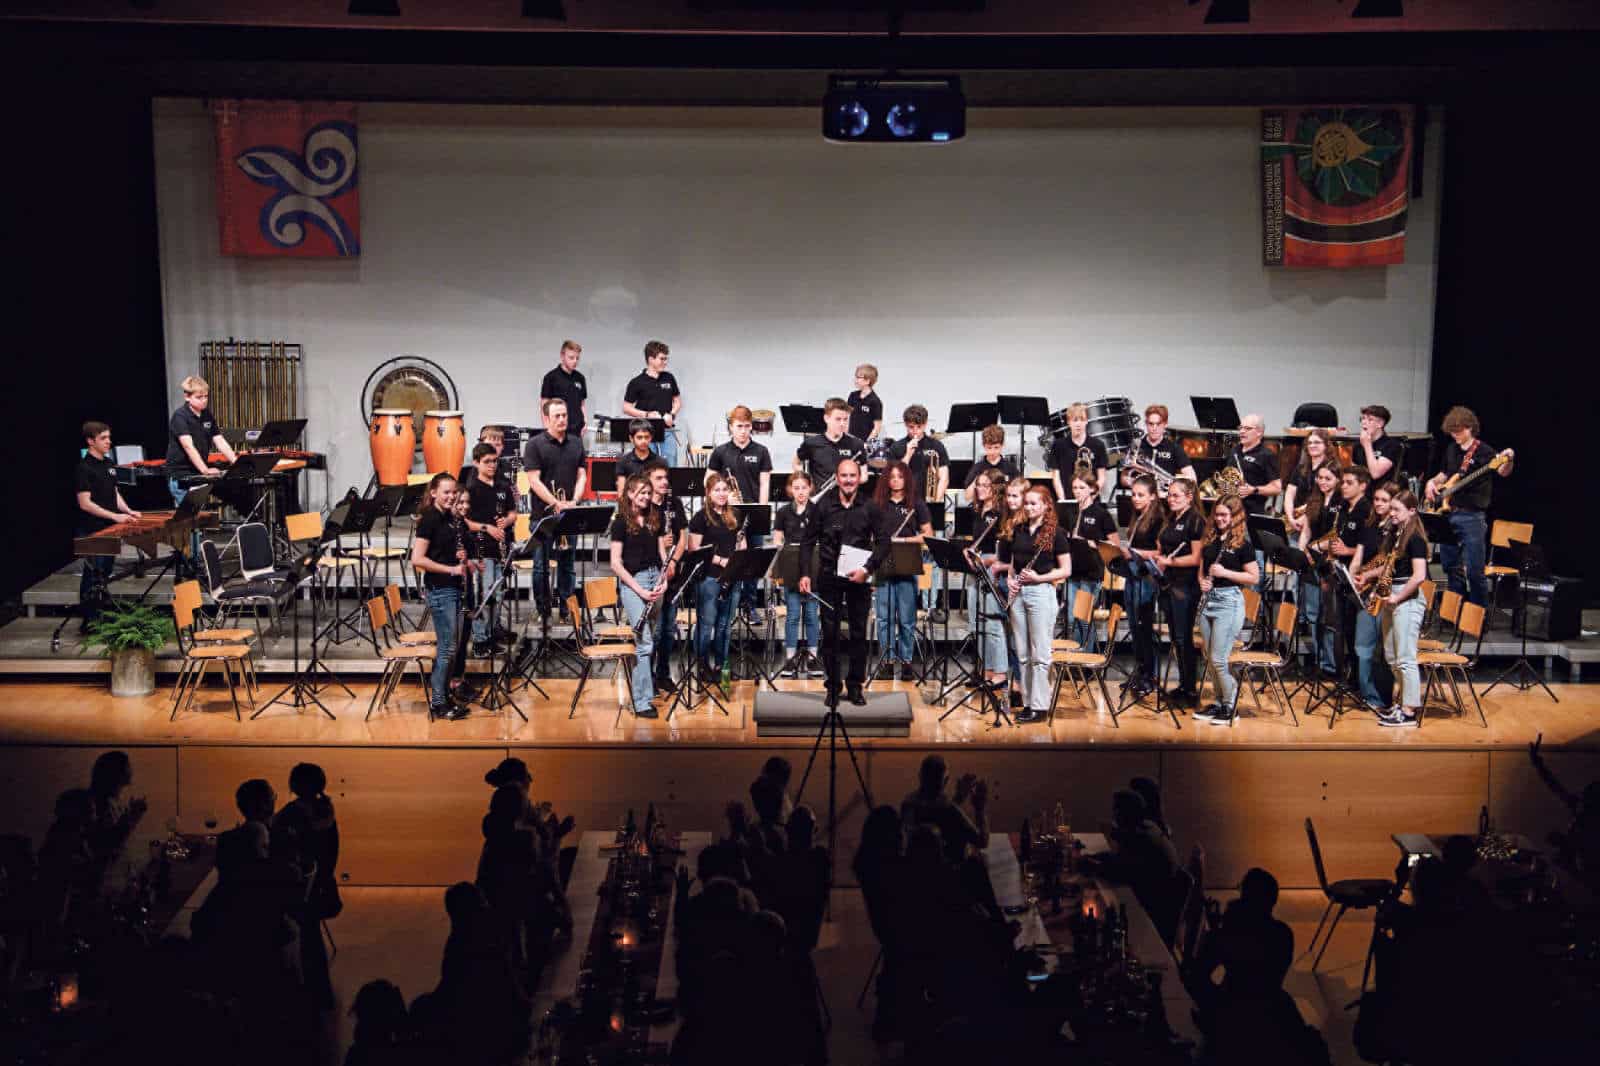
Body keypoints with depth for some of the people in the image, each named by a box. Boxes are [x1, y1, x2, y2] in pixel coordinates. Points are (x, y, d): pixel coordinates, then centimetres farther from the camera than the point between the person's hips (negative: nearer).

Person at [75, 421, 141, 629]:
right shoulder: (84, 468, -13)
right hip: (91, 532, -7)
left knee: (105, 575, 14)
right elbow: (85, 503, -18)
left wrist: (127, 510, 4)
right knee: (93, 575, -4)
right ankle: (88, 620, 2)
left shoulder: (109, 463, 11)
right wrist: (115, 516, -22)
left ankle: (103, 616, 24)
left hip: (109, 530, 7)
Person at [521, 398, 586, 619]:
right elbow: (534, 481, -12)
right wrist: (557, 504, -18)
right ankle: (543, 612, 9)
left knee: (567, 564, 11)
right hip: (543, 515, -4)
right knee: (541, 566, 2)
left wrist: (574, 501, -8)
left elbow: (581, 476, 9)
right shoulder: (534, 445, -6)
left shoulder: (576, 443, 11)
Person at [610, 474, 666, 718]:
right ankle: (642, 703, -12)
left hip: (654, 578, 5)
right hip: (632, 581, -5)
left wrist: (664, 581, -2)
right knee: (644, 642, -13)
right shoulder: (621, 522, -4)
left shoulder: (654, 519, 11)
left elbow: (662, 553, 14)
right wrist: (640, 590, -13)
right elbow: (615, 563, -8)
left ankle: (649, 687, 27)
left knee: (651, 640, 11)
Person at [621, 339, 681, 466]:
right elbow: (626, 408, -1)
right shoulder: (637, 383, -4)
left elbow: (678, 401, 17)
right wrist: (647, 414, -13)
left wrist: (671, 414, -3)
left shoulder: (669, 378, 7)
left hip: (667, 431, 3)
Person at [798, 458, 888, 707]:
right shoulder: (824, 506, 0)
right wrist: (805, 574, -6)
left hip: (858, 577, 0)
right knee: (830, 632, 2)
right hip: (829, 577, 0)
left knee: (859, 633, 5)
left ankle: (856, 686, 16)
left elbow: (882, 542, 0)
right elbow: (809, 542, 3)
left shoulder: (869, 509, 0)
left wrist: (867, 568, -14)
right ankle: (832, 686, 12)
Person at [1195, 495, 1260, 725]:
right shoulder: (1210, 540, 12)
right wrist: (1202, 581, 0)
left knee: (1218, 659, -9)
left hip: (1229, 602, -6)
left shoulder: (1242, 544, -6)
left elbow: (1254, 578, -9)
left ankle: (1230, 706, 5)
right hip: (1208, 600, 7)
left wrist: (1225, 573, -16)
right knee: (1209, 660, 9)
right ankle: (1219, 702, 20)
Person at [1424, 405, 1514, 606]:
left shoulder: (1484, 452, -6)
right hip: (1447, 514, 7)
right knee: (1451, 567, 13)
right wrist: (1433, 482, 9)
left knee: (1474, 570, -9)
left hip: (1471, 516, -7)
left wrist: (1507, 461, -43)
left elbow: (1502, 472, -22)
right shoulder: (1451, 449, 14)